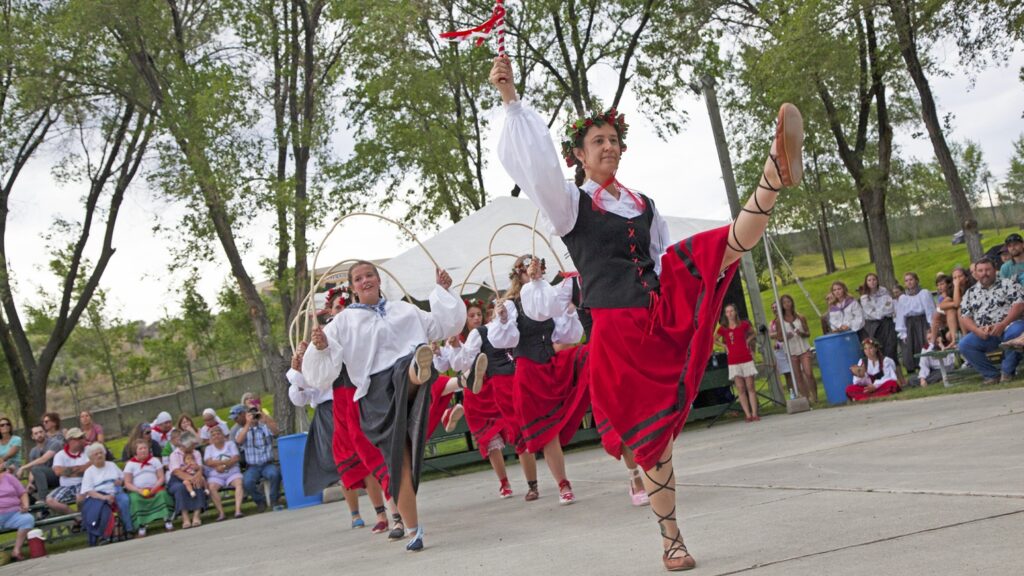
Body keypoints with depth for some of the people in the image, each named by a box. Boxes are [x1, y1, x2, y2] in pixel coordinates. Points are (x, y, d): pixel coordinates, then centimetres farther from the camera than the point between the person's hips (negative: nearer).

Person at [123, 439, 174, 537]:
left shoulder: (154, 460, 10)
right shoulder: (130, 463, 5)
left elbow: (161, 478, 5)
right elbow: (127, 483, 1)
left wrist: (154, 488, -14)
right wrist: (139, 491, -16)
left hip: (154, 489, 1)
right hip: (137, 490, -1)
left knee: (163, 494, -30)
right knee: (135, 499, -34)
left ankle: (167, 521, -22)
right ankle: (141, 526, -28)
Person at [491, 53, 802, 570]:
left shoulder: (644, 206, 20)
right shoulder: (569, 204, 4)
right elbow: (535, 164, -13)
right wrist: (511, 98, -22)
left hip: (663, 313, 4)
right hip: (618, 330, -4)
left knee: (733, 241, -17)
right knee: (653, 433, -1)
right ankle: (671, 540, 12)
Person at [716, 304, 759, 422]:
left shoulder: (744, 324, 2)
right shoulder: (723, 329, 2)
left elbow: (753, 334, 20)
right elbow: (714, 339, 18)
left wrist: (748, 340, 3)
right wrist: (724, 345, 4)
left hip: (746, 359, 0)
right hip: (733, 362, 0)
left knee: (750, 387, -1)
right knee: (740, 389, -2)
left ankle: (754, 413, -2)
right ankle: (748, 415, -2)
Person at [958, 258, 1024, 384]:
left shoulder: (1008, 284, 5)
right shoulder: (970, 293, 16)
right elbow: (964, 317, 10)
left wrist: (1002, 325, -20)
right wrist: (977, 330, -12)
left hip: (1008, 327, -3)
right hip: (983, 334, 3)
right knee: (964, 344, -24)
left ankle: (1007, 371, -19)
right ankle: (992, 374, -11)